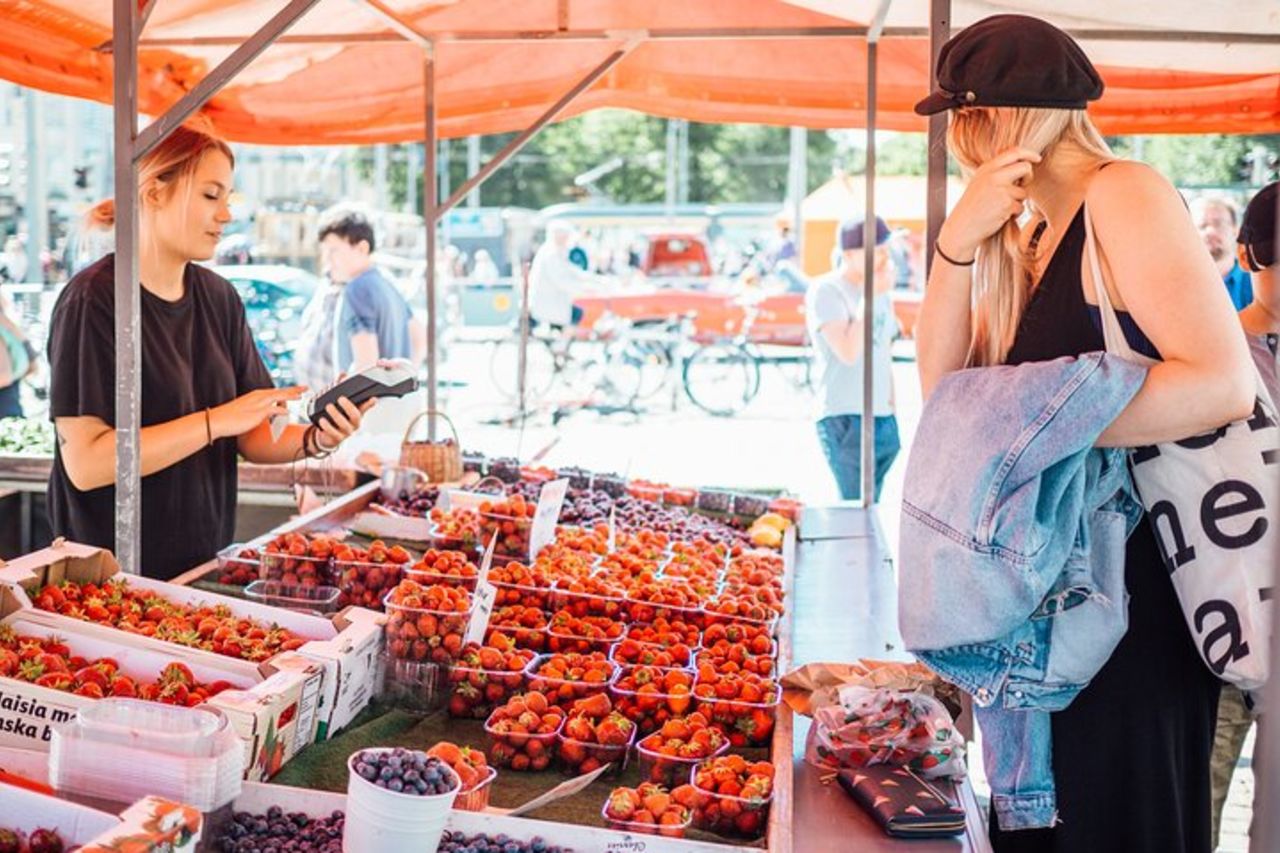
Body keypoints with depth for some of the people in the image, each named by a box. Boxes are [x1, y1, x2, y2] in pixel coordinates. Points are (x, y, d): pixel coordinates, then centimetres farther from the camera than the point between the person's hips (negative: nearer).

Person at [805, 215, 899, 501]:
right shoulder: (825, 290, -7)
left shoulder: (880, 292, 16)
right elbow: (848, 352, -19)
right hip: (843, 419, -7)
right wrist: (869, 295, -14)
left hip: (883, 419, 7)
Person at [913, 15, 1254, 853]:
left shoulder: (1122, 195, -16)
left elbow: (1224, 382, -27)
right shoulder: (1024, 234, 10)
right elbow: (943, 387, 2)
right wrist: (957, 243, -10)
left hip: (1136, 592, -9)